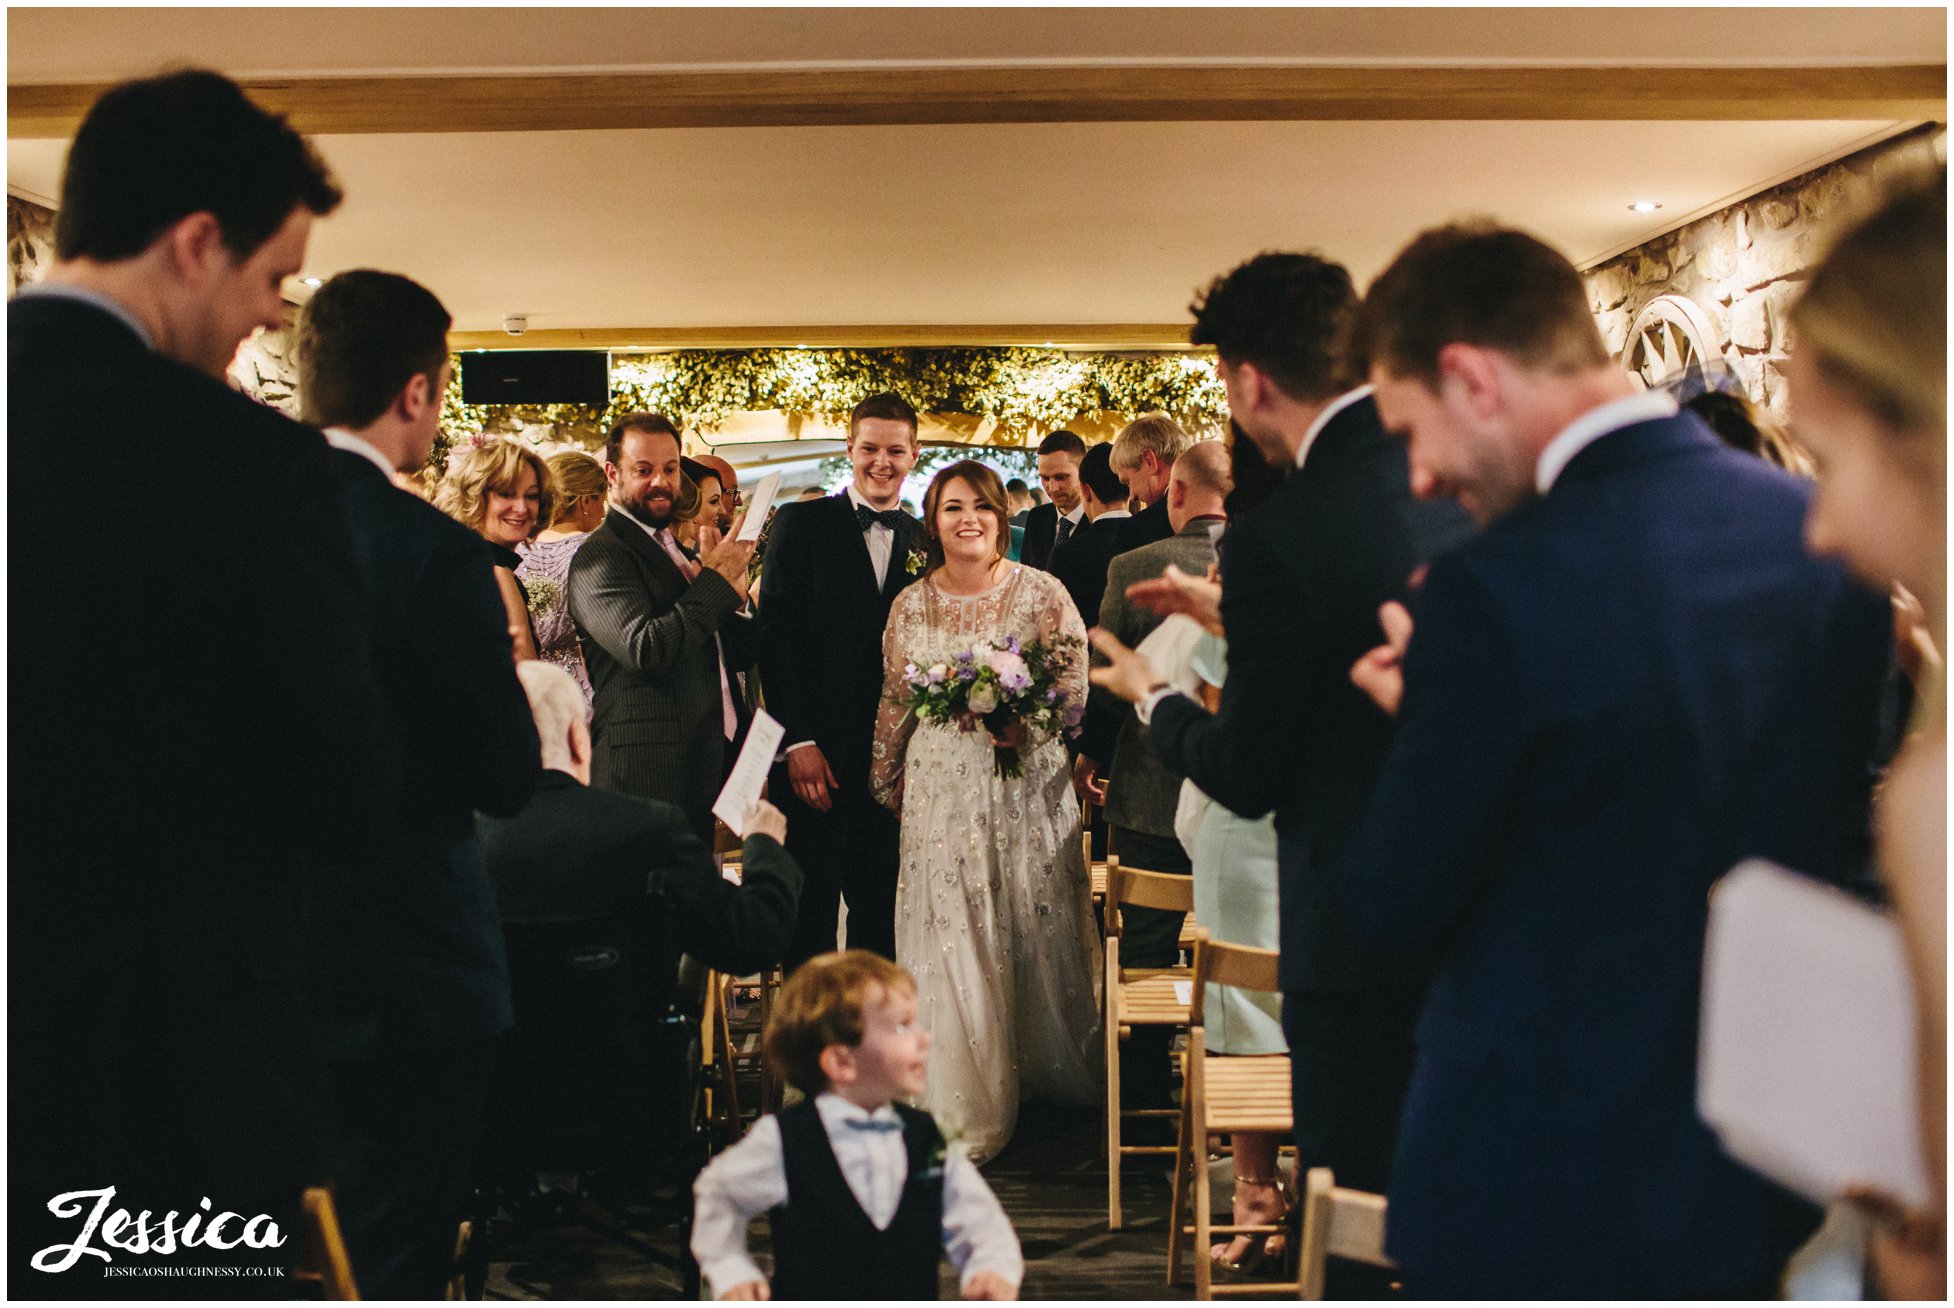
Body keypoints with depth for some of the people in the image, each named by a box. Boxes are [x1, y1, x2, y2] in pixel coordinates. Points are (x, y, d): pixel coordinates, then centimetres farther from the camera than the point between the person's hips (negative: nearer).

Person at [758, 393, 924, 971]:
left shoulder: (925, 543, 9)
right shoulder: (801, 523, -1)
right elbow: (775, 636, -6)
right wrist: (796, 741, -12)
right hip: (814, 753, -3)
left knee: (879, 910, 10)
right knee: (809, 910, 5)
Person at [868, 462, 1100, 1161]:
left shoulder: (1041, 593, -2)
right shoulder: (910, 606, 6)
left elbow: (1074, 686, -3)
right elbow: (894, 704, 13)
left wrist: (1024, 720, -19)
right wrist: (885, 784, 16)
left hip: (1026, 787, -1)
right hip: (942, 789, 1)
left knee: (1033, 933, 6)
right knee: (953, 940, 1)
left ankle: (1046, 1068, 28)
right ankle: (968, 1109, 11)